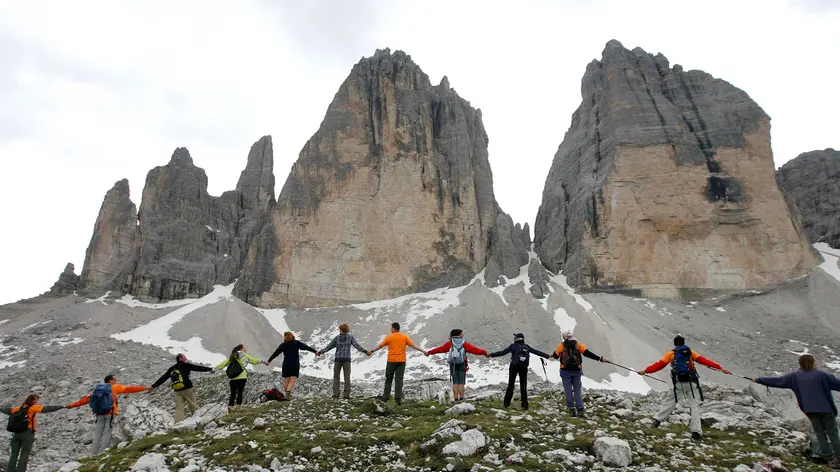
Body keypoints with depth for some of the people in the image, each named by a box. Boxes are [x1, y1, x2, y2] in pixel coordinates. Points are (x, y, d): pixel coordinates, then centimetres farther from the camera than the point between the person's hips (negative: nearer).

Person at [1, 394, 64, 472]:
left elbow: (8, 411, 30)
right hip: (27, 433, -5)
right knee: (24, 455, -2)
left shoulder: (19, 408, 13)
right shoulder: (33, 407, -3)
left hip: (16, 433, 6)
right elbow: (46, 409, -15)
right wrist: (61, 407, -20)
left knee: (14, 455, 10)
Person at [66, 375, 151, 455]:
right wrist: (144, 388, 3)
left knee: (97, 435, 8)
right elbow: (128, 389, 3)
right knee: (107, 434, -2)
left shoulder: (98, 389, 20)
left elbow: (86, 399, 18)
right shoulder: (115, 387, 8)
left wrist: (72, 405, 28)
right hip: (110, 414, -4)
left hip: (99, 415, 4)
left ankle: (93, 455, 4)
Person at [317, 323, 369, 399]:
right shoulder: (351, 337, 4)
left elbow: (329, 347, 6)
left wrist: (320, 352, 17)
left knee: (336, 377, 6)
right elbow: (357, 345, -9)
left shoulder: (337, 338, 4)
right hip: (346, 359, 0)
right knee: (347, 377, 3)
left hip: (338, 359, 0)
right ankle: (346, 395, -3)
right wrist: (365, 351, -12)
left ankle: (335, 394, -3)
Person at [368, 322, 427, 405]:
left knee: (388, 379, 11)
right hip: (401, 361, 2)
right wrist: (423, 351, 1)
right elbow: (413, 345, -2)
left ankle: (386, 396, 13)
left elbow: (380, 346, 3)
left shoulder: (389, 337, -2)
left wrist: (372, 351, 15)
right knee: (399, 380, 2)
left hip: (391, 361, -1)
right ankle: (398, 398, -2)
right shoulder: (405, 337, 3)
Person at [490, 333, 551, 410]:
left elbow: (503, 352, -8)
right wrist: (547, 356, 24)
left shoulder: (513, 346, -2)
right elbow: (537, 352, 13)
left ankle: (507, 403, 8)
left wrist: (491, 355, -6)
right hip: (524, 368, 2)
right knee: (523, 386, 7)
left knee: (510, 385, 7)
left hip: (514, 367, -2)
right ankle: (525, 405, 4)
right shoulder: (527, 347, 8)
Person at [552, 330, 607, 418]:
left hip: (566, 371, -1)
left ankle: (571, 410, 11)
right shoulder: (578, 345, 0)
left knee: (568, 391, 7)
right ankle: (580, 410, 0)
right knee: (578, 390, 8)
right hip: (576, 371, 1)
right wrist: (599, 359, 2)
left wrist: (552, 355, 30)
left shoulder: (561, 346, -4)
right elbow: (588, 353, -3)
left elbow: (556, 356, 7)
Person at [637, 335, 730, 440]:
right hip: (691, 383, 0)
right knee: (694, 405, 1)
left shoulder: (670, 354, 7)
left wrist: (645, 371, 10)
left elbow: (659, 365, 4)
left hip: (678, 384, 0)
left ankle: (657, 420, 15)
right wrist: (720, 368, 5)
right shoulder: (690, 352, 9)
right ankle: (696, 431, -8)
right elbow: (703, 360, 3)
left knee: (670, 402, 16)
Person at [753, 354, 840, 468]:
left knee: (820, 433, 11)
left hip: (810, 410, 2)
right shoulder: (821, 375, -6)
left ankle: (828, 458, 7)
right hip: (826, 408, -2)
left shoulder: (795, 376, 3)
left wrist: (759, 380, 14)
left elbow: (777, 381, 5)